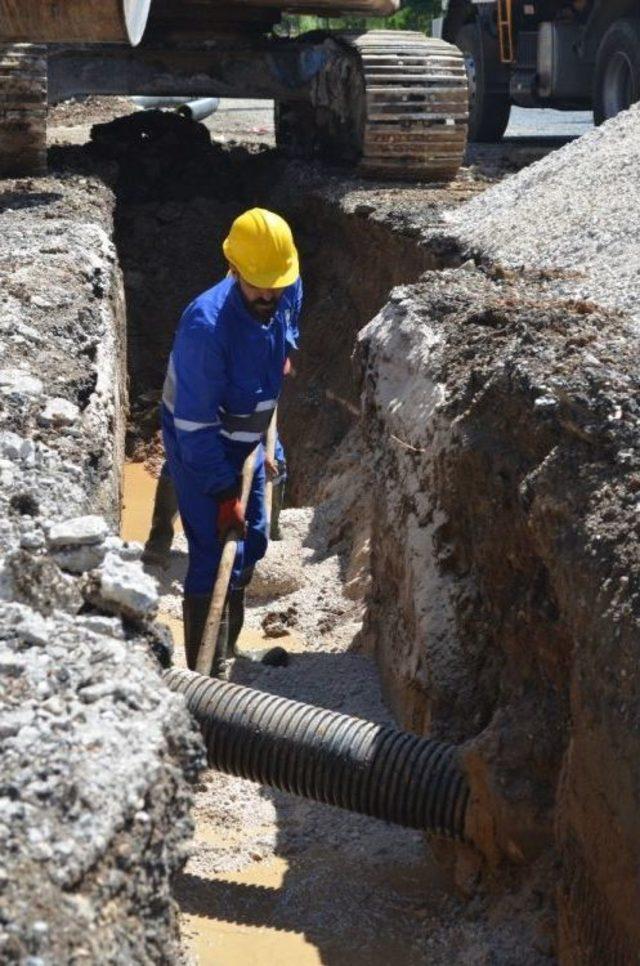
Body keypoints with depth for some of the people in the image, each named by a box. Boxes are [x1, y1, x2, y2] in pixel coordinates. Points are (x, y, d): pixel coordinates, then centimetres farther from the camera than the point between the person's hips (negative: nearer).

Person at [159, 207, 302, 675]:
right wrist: (224, 491, -26)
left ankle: (227, 648, 39)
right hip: (199, 448, -7)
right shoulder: (206, 325, -34)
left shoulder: (289, 294, -13)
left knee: (251, 545, 18)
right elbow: (195, 424, -29)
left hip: (247, 439, 8)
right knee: (214, 558, -8)